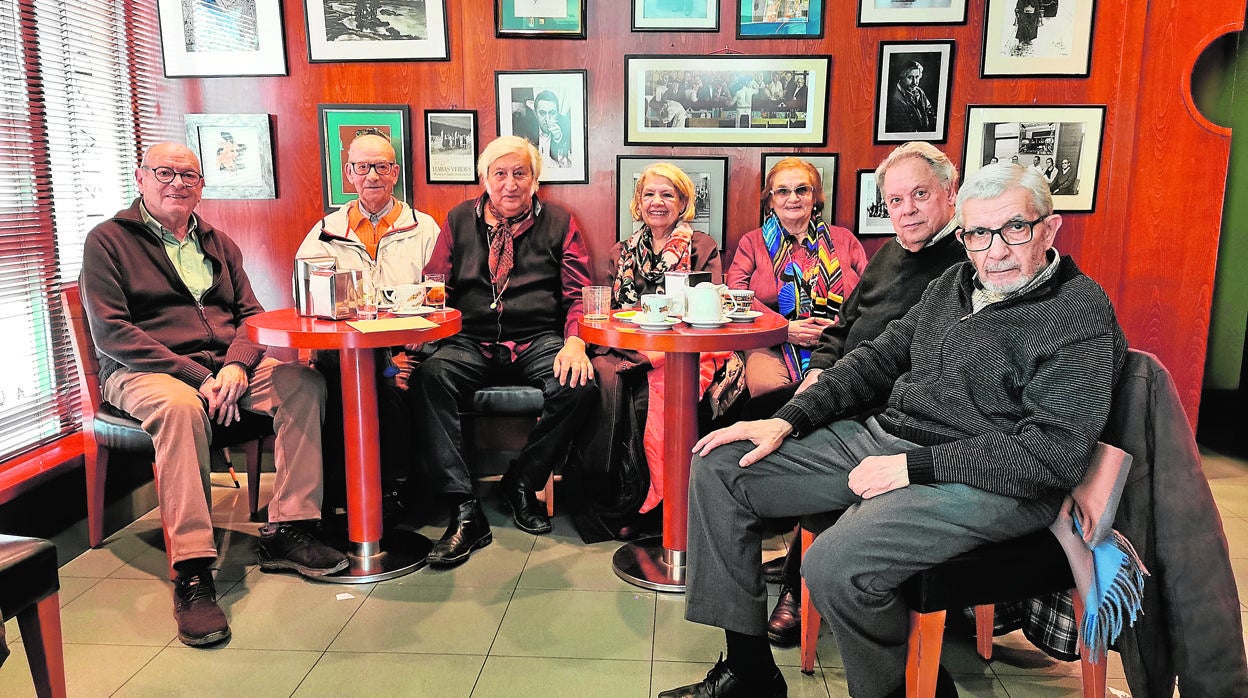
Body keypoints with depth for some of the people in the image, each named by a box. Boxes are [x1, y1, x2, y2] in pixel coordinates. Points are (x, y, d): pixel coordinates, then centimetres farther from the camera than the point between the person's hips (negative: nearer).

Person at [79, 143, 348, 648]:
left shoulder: (218, 244, 19)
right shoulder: (107, 241, 2)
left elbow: (250, 314, 12)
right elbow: (111, 332, -9)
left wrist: (236, 365, -12)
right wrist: (196, 376, -20)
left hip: (225, 365, 5)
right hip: (143, 372, -5)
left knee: (303, 382, -21)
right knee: (181, 407, -39)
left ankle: (285, 531, -20)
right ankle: (192, 573, -37)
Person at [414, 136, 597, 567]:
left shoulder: (559, 223, 12)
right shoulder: (459, 220, 16)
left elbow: (578, 294, 6)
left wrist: (575, 341, -14)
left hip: (539, 339, 0)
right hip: (471, 341, 1)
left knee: (577, 384, -32)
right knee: (431, 377, -31)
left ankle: (522, 484, -7)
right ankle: (465, 512, -29)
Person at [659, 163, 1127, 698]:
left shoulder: (1081, 313, -9)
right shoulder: (955, 284, 13)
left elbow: (1053, 453, -17)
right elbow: (878, 358, 15)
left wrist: (913, 465, -19)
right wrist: (787, 421, 4)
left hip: (982, 483, -8)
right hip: (883, 436, 8)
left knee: (835, 566, -34)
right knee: (718, 468, 0)